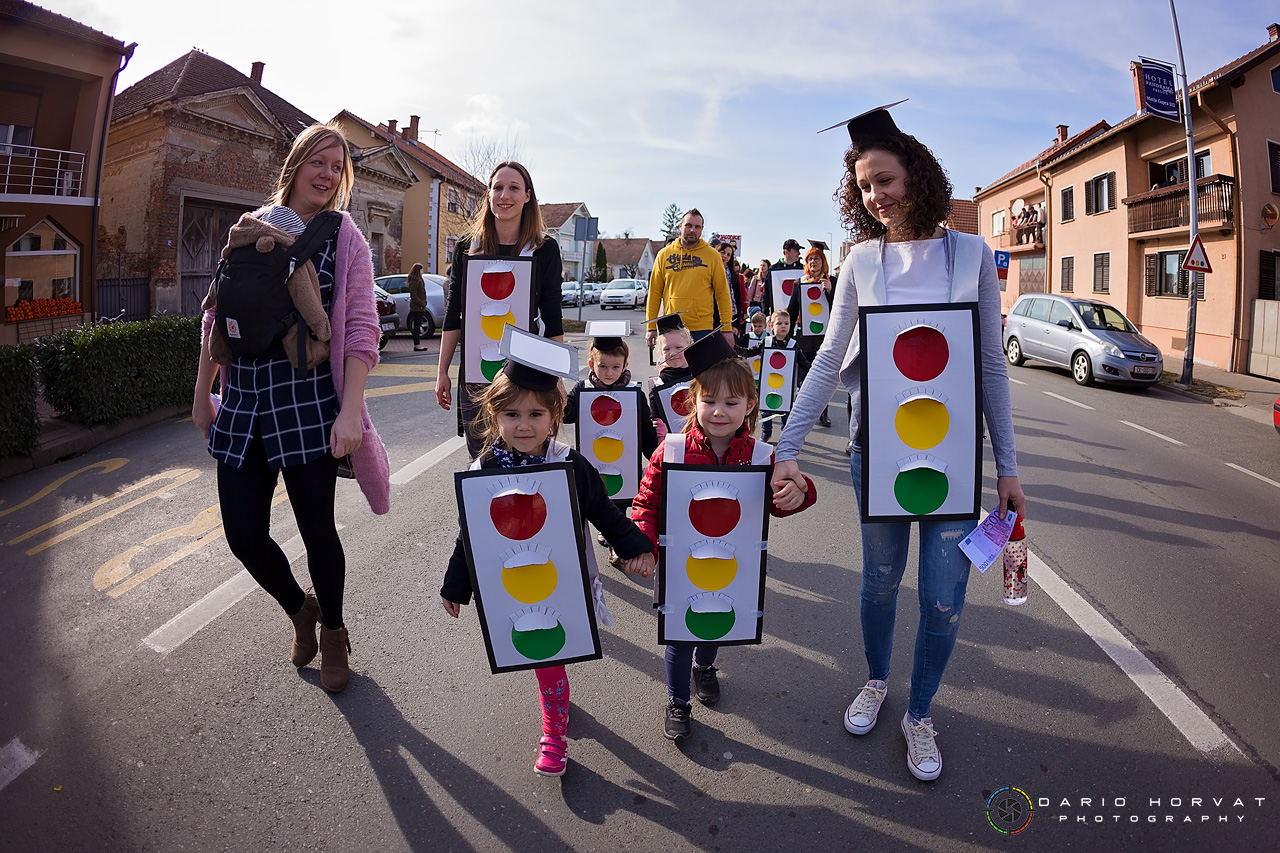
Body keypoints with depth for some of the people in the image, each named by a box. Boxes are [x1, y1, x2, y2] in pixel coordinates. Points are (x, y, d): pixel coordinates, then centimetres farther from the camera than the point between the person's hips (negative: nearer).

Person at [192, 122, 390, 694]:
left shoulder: (343, 237, 2)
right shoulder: (250, 228, 11)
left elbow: (361, 327, -7)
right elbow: (218, 315, 15)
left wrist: (351, 411, -16)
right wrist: (201, 394, 14)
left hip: (309, 405, -3)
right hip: (242, 405, 4)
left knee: (316, 529, 5)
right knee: (243, 533, 4)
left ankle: (332, 632, 31)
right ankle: (300, 610, 34)